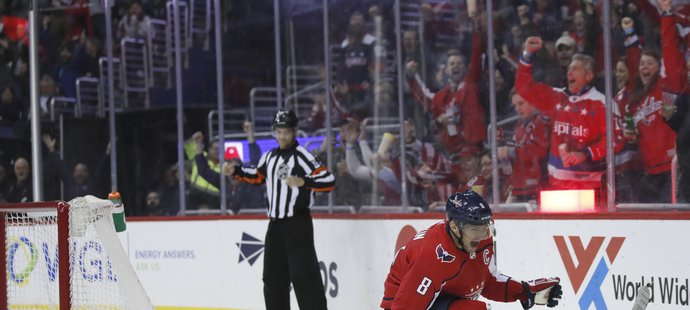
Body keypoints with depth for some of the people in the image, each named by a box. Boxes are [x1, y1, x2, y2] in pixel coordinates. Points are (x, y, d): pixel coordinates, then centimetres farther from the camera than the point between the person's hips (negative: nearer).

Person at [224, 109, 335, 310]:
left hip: (298, 224, -8)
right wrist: (235, 171, 18)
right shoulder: (270, 157, 11)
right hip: (275, 225, 8)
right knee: (273, 277, 13)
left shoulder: (302, 156, -13)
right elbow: (257, 176, 30)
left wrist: (303, 182, -32)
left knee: (303, 276, -14)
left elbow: (329, 181, -20)